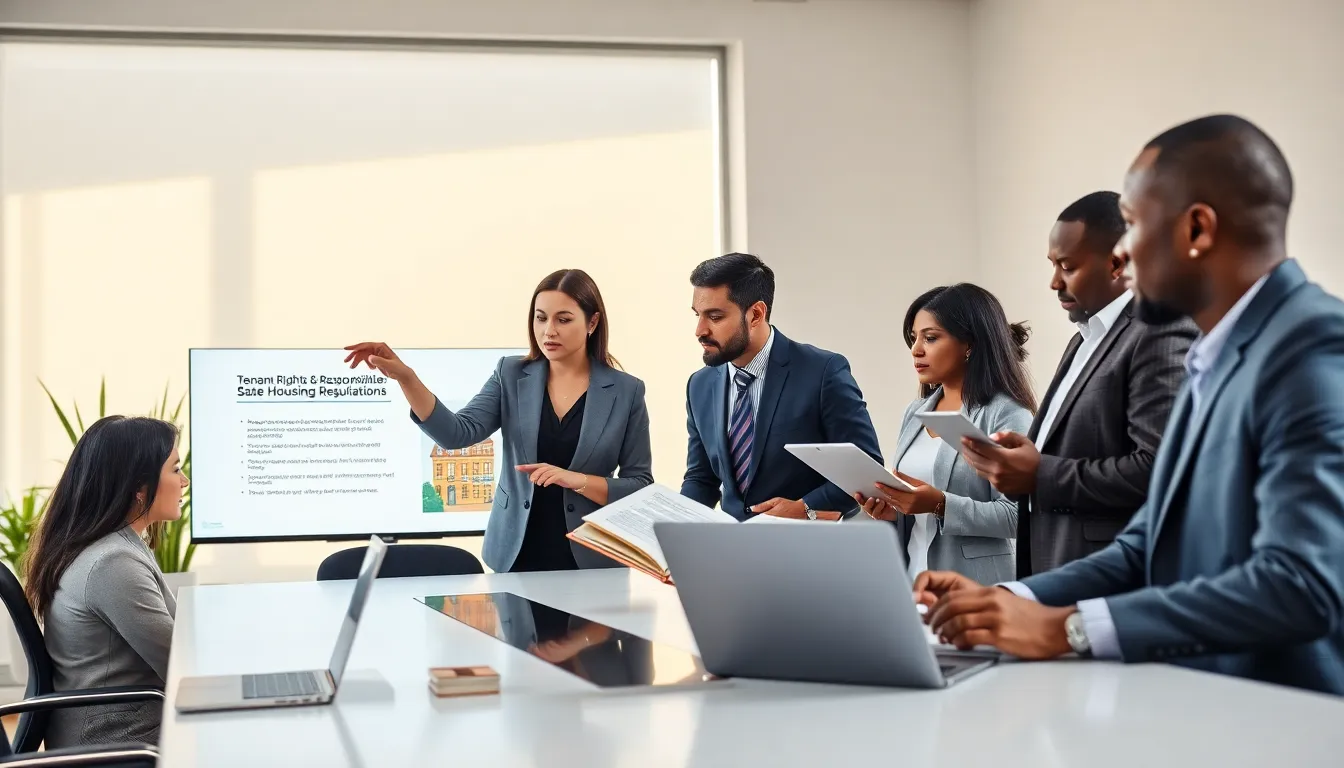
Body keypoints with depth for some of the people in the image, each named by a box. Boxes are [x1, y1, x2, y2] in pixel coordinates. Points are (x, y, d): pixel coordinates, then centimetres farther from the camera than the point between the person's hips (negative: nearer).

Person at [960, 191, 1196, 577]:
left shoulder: (1161, 333, -13)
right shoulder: (1086, 338, 19)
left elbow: (1159, 469, -22)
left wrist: (1041, 476, -17)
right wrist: (1014, 465, 0)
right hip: (1062, 575, 9)